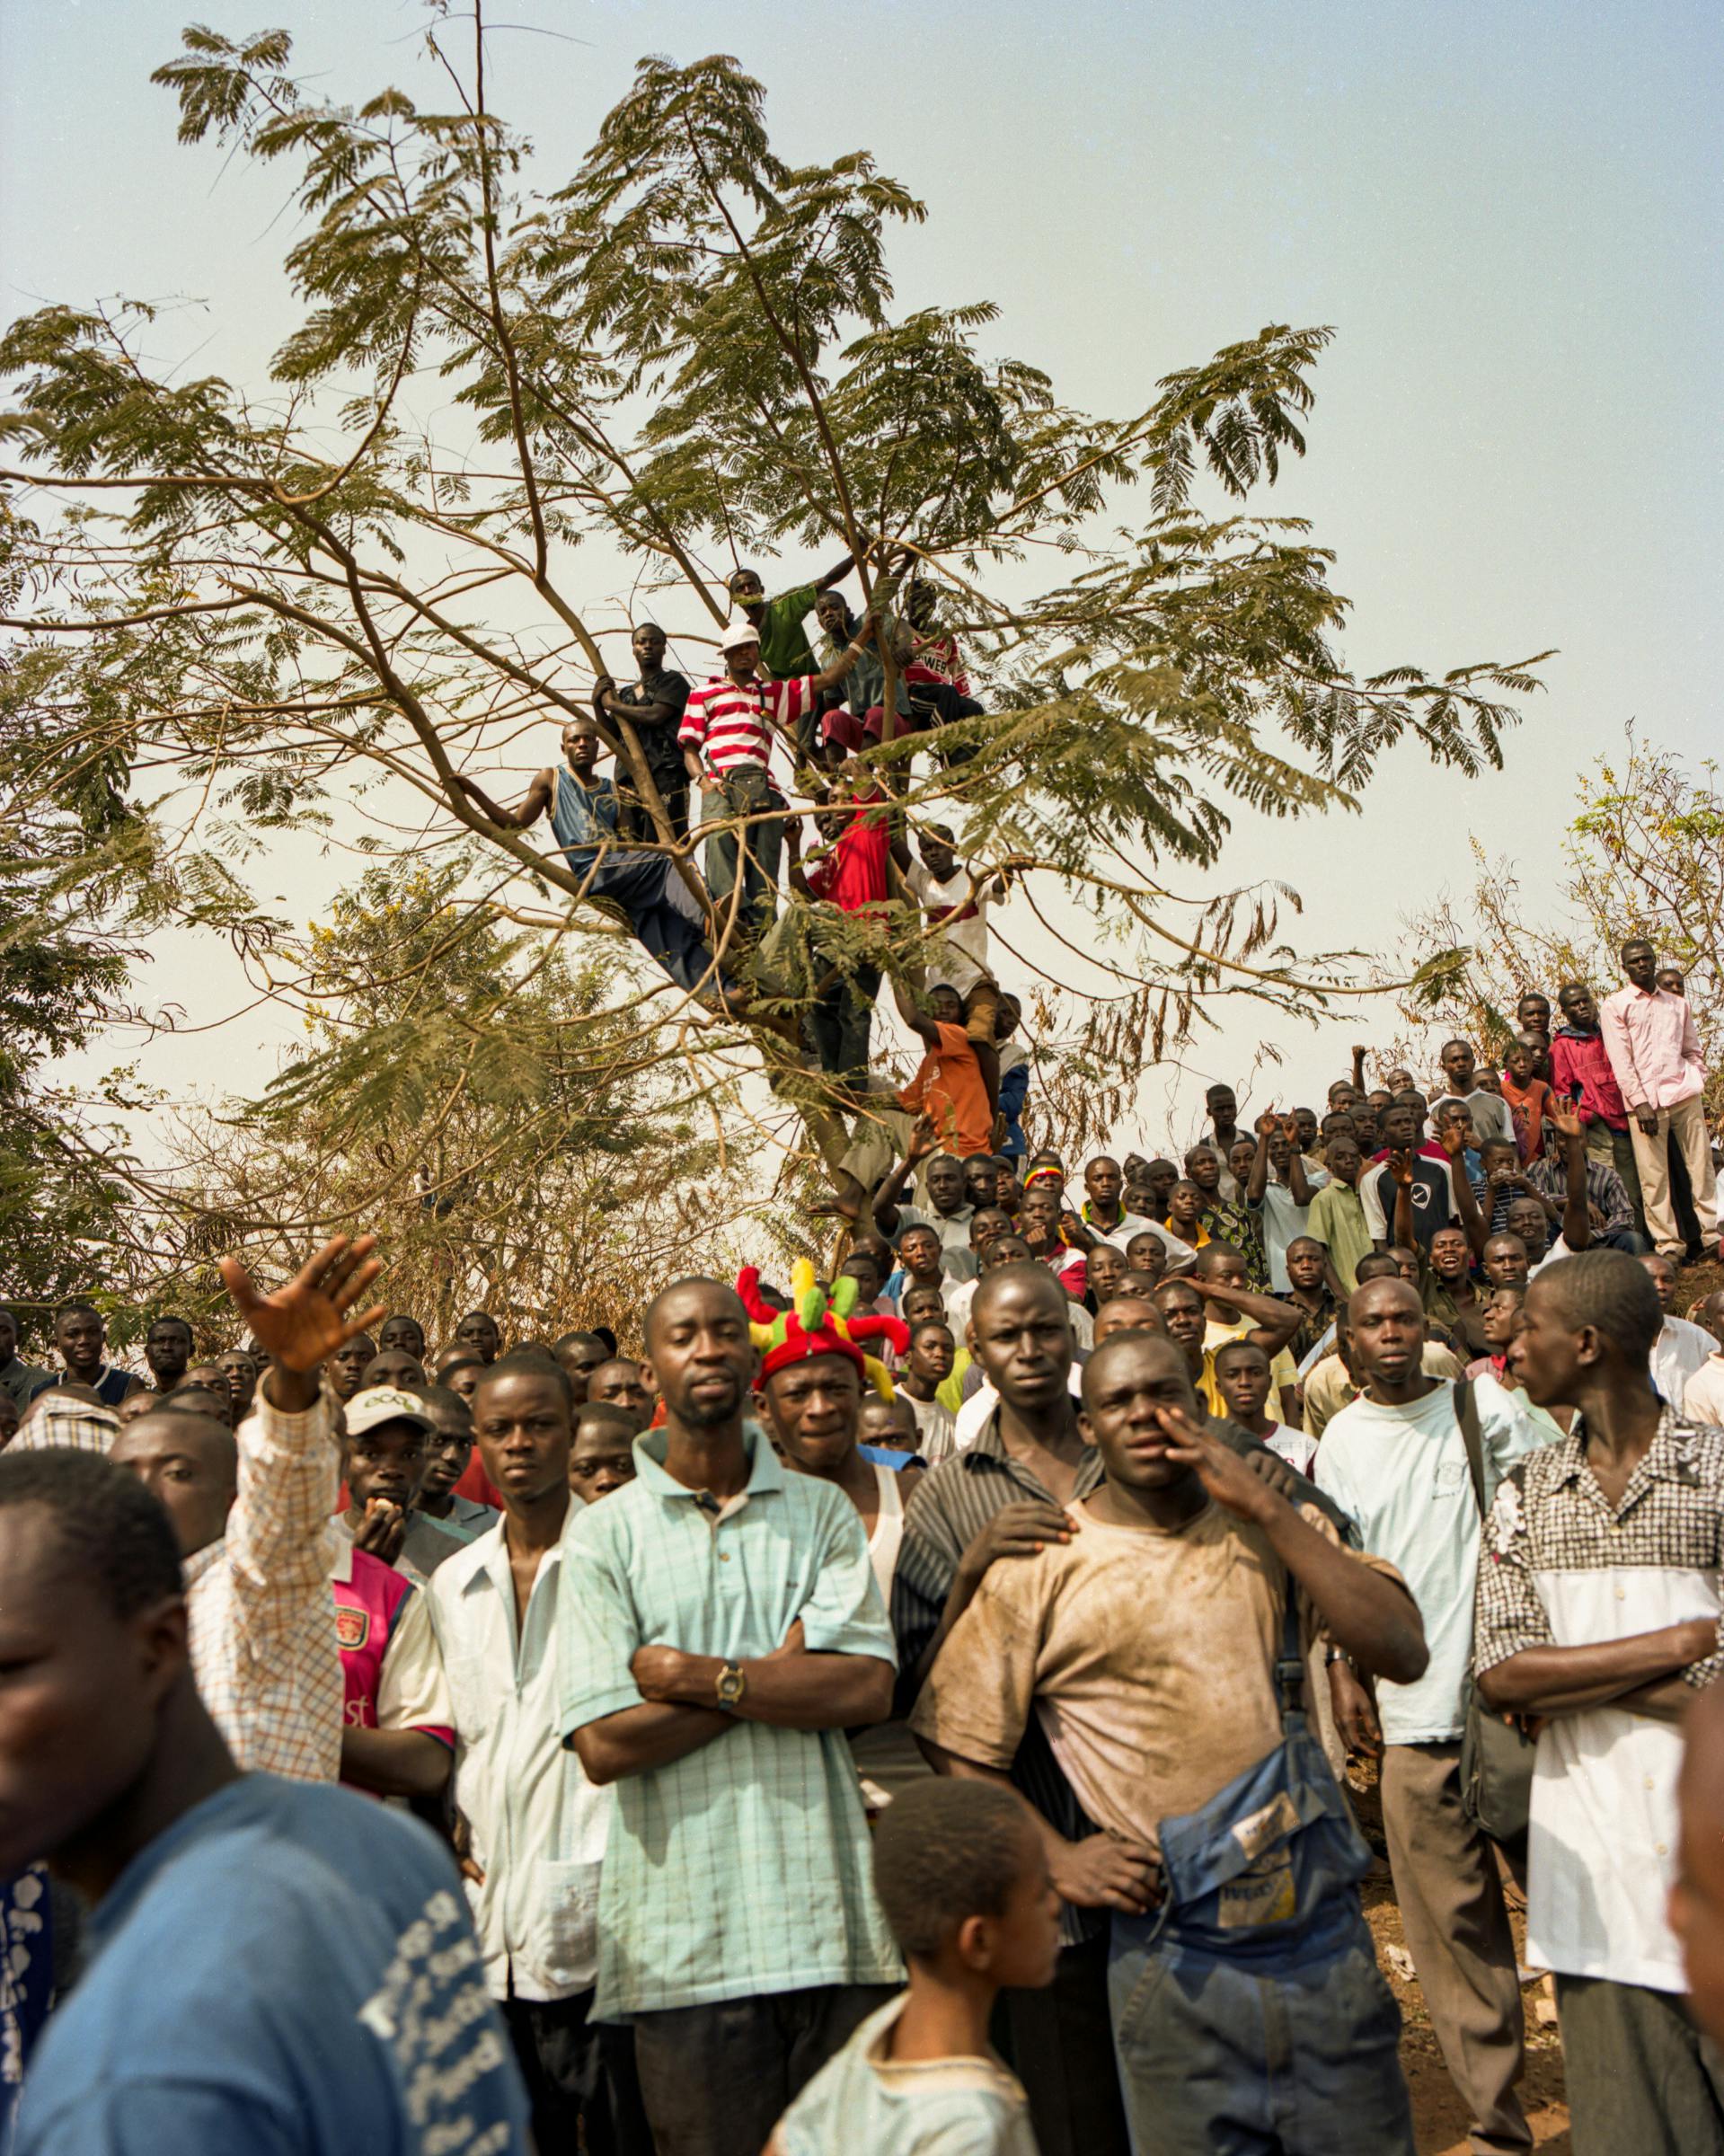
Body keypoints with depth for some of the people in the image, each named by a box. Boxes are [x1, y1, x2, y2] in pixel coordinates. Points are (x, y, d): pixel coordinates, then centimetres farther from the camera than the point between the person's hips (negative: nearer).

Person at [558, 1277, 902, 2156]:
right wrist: (781, 1673, -8)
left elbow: (867, 1689, -6)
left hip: (829, 1915, 2)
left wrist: (698, 1675, -11)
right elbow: (604, 1744, -9)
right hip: (686, 1939, -1)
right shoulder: (603, 1535, 1)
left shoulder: (821, 1510, 6)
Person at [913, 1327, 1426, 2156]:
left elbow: (1403, 1653, -9)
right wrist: (1060, 1861, -13)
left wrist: (1264, 1508, -13)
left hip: (1324, 1931, 3)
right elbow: (961, 1751, 0)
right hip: (1175, 1956, -2)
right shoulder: (1043, 1568, -3)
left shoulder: (1276, 1529, 6)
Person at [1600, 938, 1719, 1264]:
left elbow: (1692, 1051, 21)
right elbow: (1620, 1061, -3)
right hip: (1645, 1099, -4)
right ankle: (1668, 1245, -1)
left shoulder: (1678, 1004, 18)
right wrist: (1640, 1102, -11)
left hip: (1684, 1094, 4)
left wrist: (1697, 1086, 6)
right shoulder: (1614, 1007, 4)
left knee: (1702, 1165, 1)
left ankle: (1712, 1234, 5)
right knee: (1653, 1176, -4)